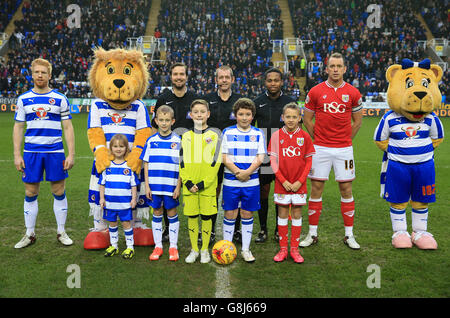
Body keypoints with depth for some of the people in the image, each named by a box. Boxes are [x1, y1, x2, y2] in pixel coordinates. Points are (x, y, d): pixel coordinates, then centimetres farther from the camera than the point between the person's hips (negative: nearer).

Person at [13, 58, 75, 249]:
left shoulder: (60, 99, 4)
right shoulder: (24, 99, 7)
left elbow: (68, 128, 4)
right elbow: (18, 128, 9)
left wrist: (71, 154, -3)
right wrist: (17, 154, 2)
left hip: (55, 152, -1)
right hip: (31, 152, 1)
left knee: (59, 192, 4)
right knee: (30, 193, 6)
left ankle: (61, 232, 18)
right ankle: (29, 234, 19)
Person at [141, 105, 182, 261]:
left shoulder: (178, 141, -3)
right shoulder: (151, 141, 2)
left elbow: (181, 166, -2)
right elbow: (146, 164, 5)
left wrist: (178, 186, -7)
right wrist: (147, 185, 0)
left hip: (171, 185, -2)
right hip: (154, 184, 2)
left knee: (172, 213, 7)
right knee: (156, 213, 10)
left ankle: (173, 247, 18)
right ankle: (158, 246, 22)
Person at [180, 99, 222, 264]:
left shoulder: (214, 135, 0)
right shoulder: (186, 136, 8)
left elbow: (215, 162, -5)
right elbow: (182, 161, 6)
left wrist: (203, 183, -13)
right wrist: (187, 182, -7)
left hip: (208, 185, -2)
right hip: (189, 185, 2)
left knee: (206, 217, 4)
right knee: (191, 216, 8)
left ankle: (205, 250, 18)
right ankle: (194, 250, 21)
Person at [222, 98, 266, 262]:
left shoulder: (258, 134, 5)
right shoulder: (228, 132, 2)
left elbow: (260, 158, -1)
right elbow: (225, 157, -2)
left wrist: (248, 172, -16)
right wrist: (237, 172, -15)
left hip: (251, 181, 1)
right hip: (231, 181, -1)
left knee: (247, 215, 7)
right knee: (230, 214, 4)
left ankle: (246, 249, 18)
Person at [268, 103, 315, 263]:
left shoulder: (304, 136, -1)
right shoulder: (276, 135, -2)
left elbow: (309, 161, 1)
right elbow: (273, 161, -2)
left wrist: (300, 181, -9)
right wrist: (283, 181, -10)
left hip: (299, 184, 0)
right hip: (282, 184, 0)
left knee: (297, 214, 7)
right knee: (282, 214, 7)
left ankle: (294, 249, 17)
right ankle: (283, 249, 17)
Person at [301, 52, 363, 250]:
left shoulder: (353, 93, 2)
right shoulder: (315, 92, 0)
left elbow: (358, 121, 13)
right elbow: (307, 119, 8)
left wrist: (345, 139, 8)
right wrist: (319, 138, 5)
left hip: (344, 148, 1)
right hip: (320, 148, 0)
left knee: (346, 189, 5)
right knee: (316, 189, 3)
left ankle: (349, 235, 16)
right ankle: (312, 234, 14)